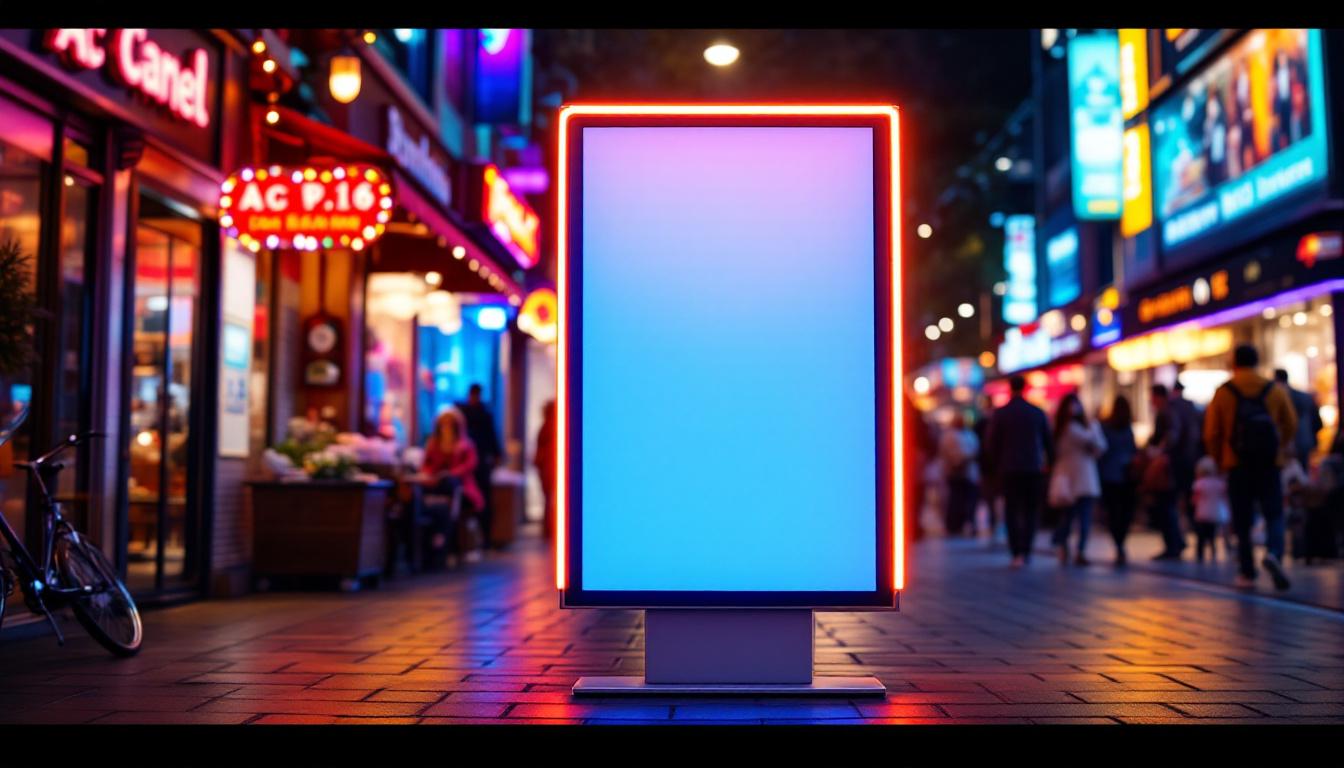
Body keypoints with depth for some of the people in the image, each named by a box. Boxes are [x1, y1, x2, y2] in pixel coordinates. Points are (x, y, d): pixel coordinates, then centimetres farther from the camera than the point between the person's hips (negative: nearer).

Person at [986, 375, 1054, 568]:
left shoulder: (999, 413, -2)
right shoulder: (1038, 413, 2)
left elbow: (993, 444, 0)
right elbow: (1049, 442, 5)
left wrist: (997, 466, 12)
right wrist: (1051, 464, 13)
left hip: (1009, 470, -1)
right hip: (1034, 470, 1)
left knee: (1012, 511, 4)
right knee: (1031, 511, 10)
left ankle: (1017, 553, -5)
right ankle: (1026, 551, 2)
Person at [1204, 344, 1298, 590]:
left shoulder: (1223, 392, -3)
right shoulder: (1276, 390, 2)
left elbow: (1211, 433, -3)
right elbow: (1291, 426, 7)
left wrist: (1220, 459, 13)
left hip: (1237, 465, 0)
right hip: (1269, 465, 0)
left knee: (1242, 520, 8)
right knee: (1274, 514, 4)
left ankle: (1247, 572, 10)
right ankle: (1274, 553, -24)